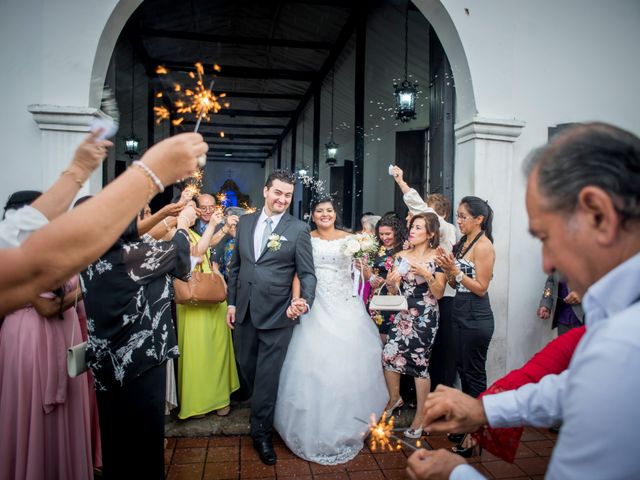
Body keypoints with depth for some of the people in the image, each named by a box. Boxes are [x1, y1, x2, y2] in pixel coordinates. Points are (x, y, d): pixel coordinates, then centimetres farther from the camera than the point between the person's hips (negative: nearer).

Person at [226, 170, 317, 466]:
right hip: (245, 311, 5)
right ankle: (264, 411, 45)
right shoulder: (245, 222, 6)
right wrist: (232, 302, 8)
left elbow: (307, 273, -8)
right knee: (247, 368, 18)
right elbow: (235, 265, 11)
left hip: (277, 314, -4)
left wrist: (304, 301, -26)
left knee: (267, 375, 6)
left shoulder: (298, 229, -7)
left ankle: (261, 433, 26)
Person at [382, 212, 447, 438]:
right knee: (388, 355, 1)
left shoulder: (437, 258, -5)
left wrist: (426, 274, -22)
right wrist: (390, 282, -12)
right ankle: (394, 398, 29)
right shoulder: (402, 256, 7)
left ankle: (421, 416, 19)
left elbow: (439, 293, -8)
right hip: (403, 315, 5)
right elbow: (394, 291, 9)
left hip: (425, 317, -4)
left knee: (419, 363, 0)